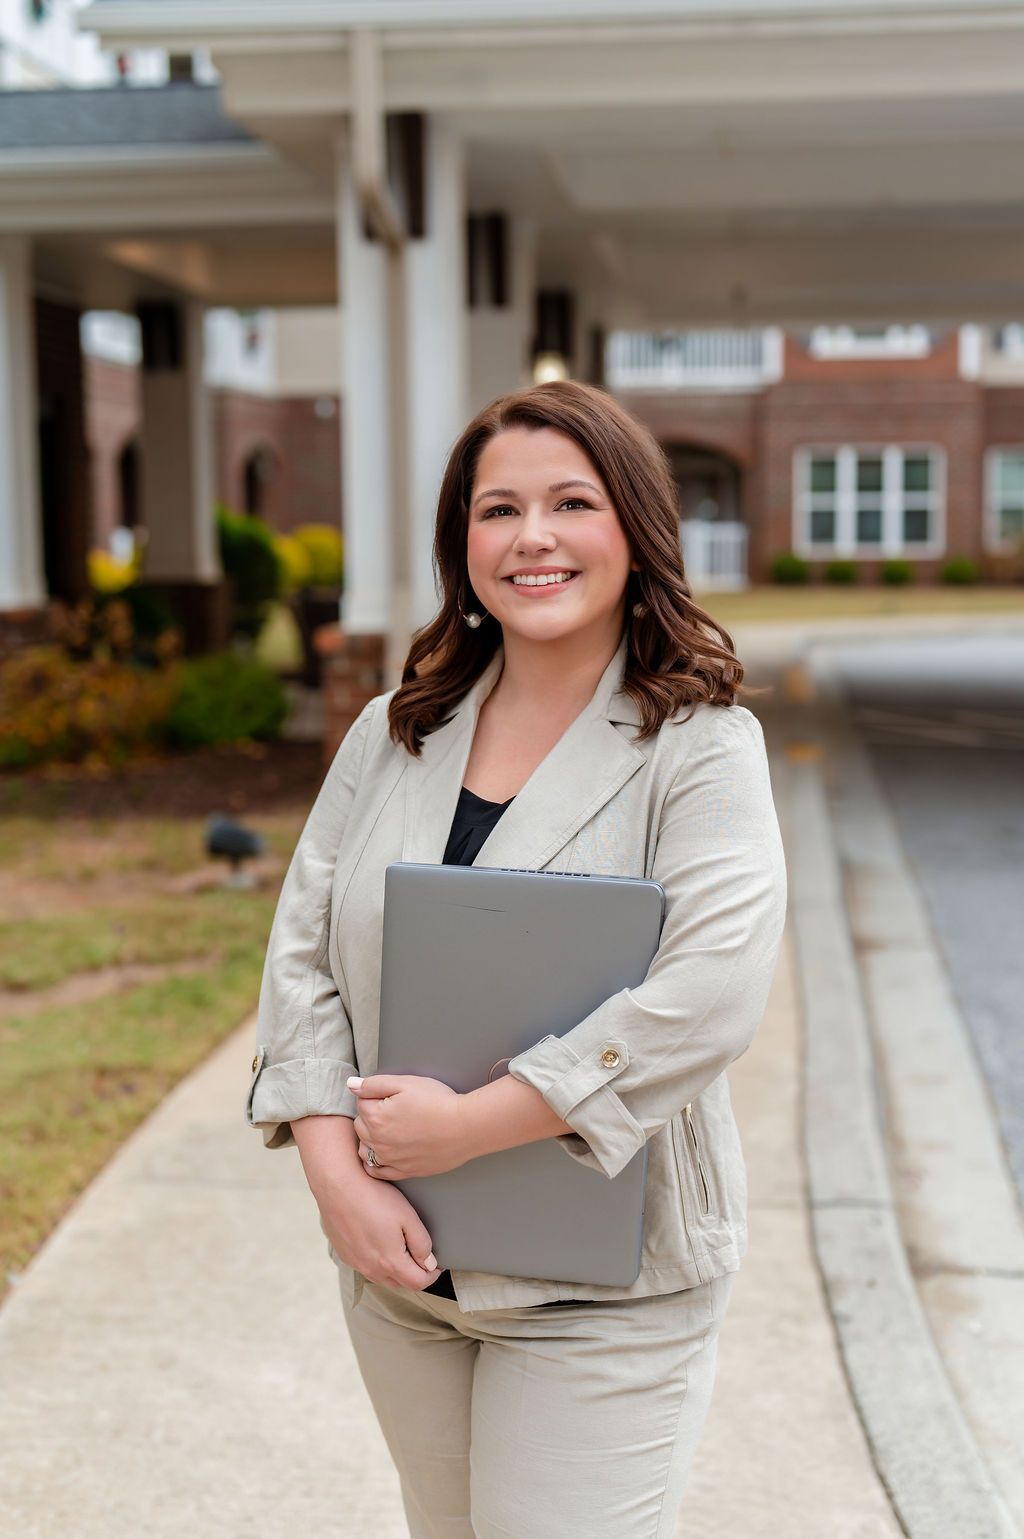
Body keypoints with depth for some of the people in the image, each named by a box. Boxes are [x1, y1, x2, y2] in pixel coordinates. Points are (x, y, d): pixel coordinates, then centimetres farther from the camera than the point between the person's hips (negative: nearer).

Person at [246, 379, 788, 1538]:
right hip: (401, 1262, 5)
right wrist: (338, 1175, -13)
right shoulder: (391, 734, 4)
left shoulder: (701, 745, -12)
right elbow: (302, 950, 0)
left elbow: (712, 995, -24)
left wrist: (467, 1125, -23)